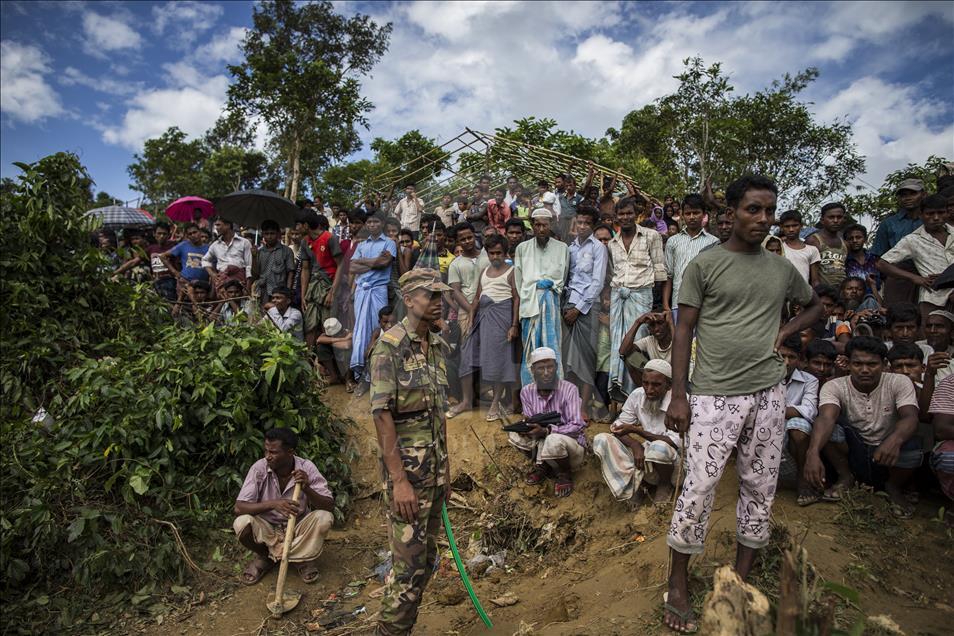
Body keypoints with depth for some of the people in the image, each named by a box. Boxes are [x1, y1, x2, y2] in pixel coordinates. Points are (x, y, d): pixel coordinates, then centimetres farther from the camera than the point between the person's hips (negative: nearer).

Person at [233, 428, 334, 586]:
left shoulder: (306, 468, -18)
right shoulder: (259, 468, -18)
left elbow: (330, 506, -20)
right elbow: (238, 508, -24)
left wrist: (307, 489, -37)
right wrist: (273, 504, -38)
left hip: (298, 529, -1)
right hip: (267, 530, 1)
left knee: (324, 517, -29)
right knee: (242, 523, -29)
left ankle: (305, 558, -1)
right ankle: (264, 557, 3)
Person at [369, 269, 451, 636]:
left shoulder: (438, 347, 9)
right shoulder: (389, 346, -14)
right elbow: (381, 414, -18)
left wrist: (445, 469, 15)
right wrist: (399, 480, -21)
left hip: (436, 465, 8)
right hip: (407, 466, -7)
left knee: (426, 558, 15)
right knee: (408, 563, -2)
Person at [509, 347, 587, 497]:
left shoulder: (569, 389, -20)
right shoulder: (526, 392, -7)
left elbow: (577, 427, -25)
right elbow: (531, 422, -3)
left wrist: (546, 431, -37)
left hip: (572, 445, -5)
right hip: (543, 443, 5)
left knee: (554, 440, -37)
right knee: (514, 435, -17)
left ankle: (565, 474, -4)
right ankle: (542, 466, 7)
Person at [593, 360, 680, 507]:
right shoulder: (637, 395, -7)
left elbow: (674, 443, -25)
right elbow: (618, 427, -3)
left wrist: (635, 429, -28)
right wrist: (635, 445, -24)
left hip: (671, 461, -3)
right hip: (645, 458, 4)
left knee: (660, 448, -38)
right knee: (601, 440, -15)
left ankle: (665, 485, -4)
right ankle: (632, 486, -8)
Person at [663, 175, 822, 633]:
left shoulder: (782, 269, 9)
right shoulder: (705, 264, -3)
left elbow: (815, 306, 27)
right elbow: (683, 330, -4)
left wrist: (785, 332, 5)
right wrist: (678, 396, -9)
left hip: (768, 394, 5)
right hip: (714, 396, -5)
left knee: (760, 488, 11)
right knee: (699, 488, -4)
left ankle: (741, 580, 28)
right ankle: (678, 586, 13)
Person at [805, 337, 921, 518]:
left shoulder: (899, 383, -9)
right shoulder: (834, 387, -12)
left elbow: (910, 417, -26)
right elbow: (826, 418, -31)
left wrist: (895, 439, -50)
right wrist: (813, 452, -50)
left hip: (888, 457, 1)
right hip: (853, 455, -1)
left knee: (911, 445, -30)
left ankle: (894, 487, 2)